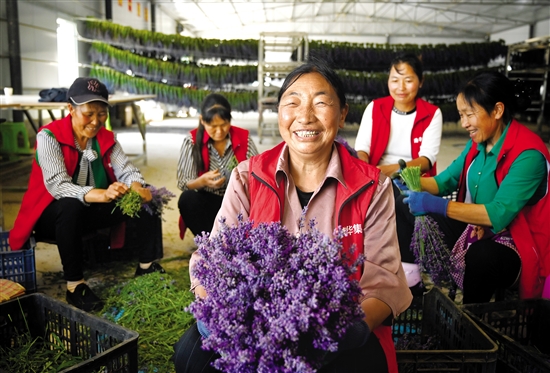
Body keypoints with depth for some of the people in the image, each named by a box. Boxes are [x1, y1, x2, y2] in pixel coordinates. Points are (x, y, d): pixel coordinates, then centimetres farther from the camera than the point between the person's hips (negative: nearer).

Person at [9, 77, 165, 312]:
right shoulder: (49, 136, -19)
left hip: (93, 211, 5)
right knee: (71, 206, -38)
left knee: (143, 198, -13)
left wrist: (137, 187, -34)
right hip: (53, 216, -5)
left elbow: (126, 170, -8)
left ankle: (146, 266, -5)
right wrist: (102, 194, -48)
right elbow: (57, 185, -31)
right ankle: (75, 285, -27)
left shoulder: (106, 138, -2)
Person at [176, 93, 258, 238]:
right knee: (187, 199, -30)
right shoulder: (192, 141, -10)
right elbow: (182, 183, -12)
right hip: (208, 202, 0)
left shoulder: (244, 138, -7)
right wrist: (202, 181, -33)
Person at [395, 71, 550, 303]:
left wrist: (438, 206, -35)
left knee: (481, 255, -41)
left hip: (512, 242, -7)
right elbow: (445, 181, 8)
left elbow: (499, 215, -31)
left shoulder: (528, 155, -22)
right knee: (404, 207, -2)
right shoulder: (478, 143, 1)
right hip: (474, 227, 7)